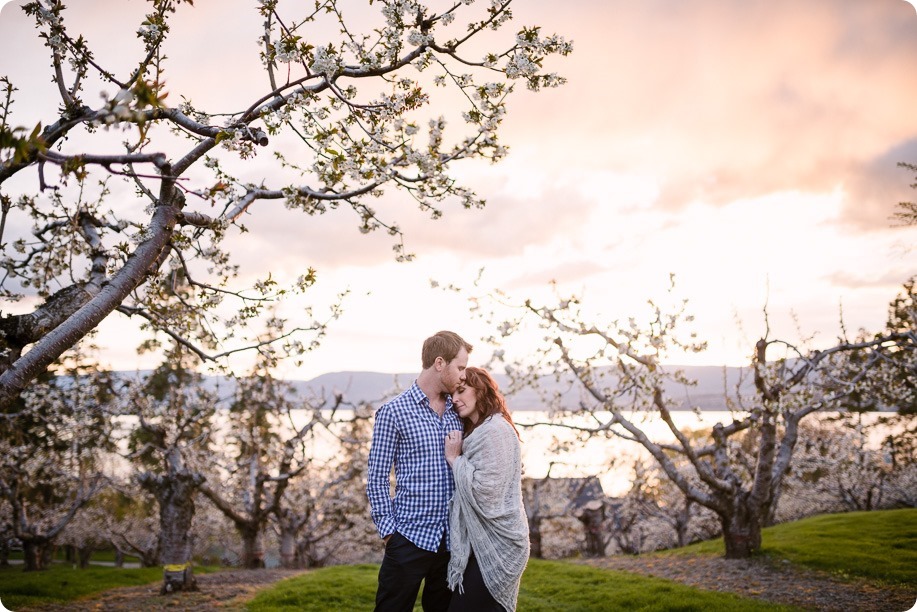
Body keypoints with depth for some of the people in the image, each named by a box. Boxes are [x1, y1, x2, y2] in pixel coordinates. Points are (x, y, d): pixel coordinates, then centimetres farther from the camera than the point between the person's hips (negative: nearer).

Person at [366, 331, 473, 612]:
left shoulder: (456, 412, 9)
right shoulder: (393, 412, -6)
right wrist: (388, 530, -9)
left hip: (451, 539, 5)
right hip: (410, 538, -5)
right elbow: (377, 478, -5)